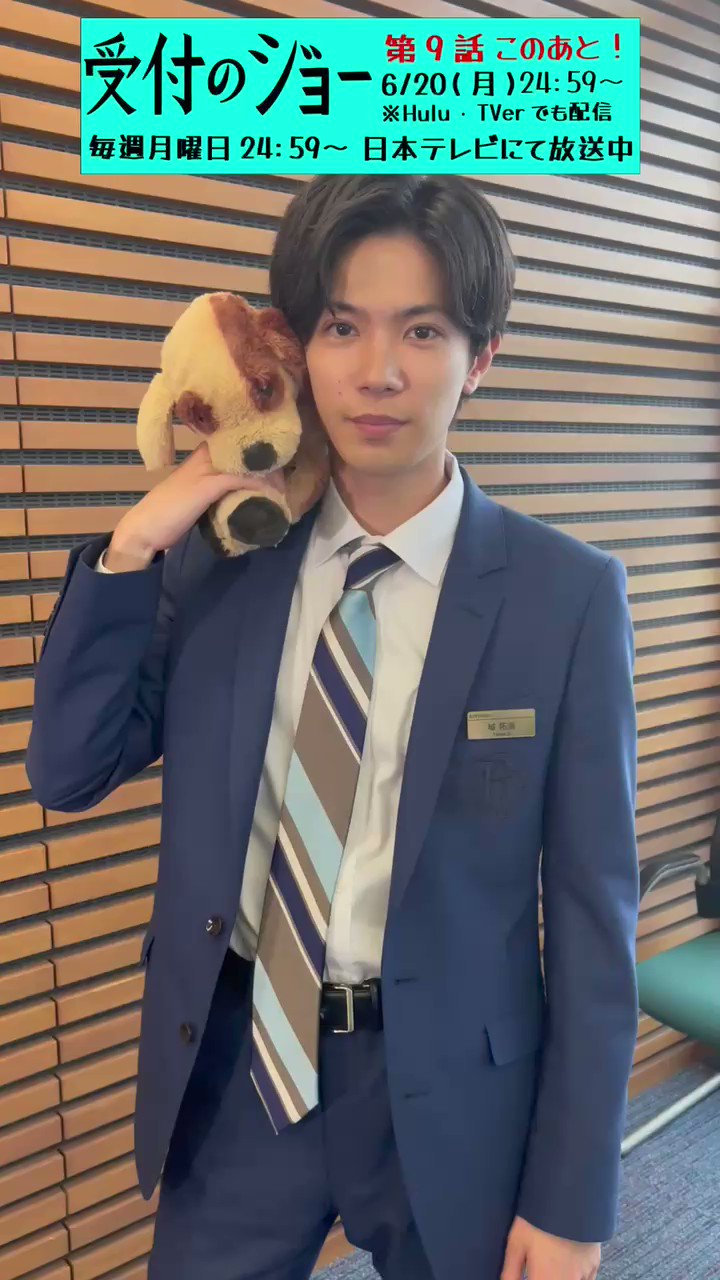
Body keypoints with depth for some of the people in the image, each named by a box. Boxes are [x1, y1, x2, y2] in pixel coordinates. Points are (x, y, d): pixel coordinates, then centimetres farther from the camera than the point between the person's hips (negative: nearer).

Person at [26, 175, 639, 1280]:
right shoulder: (216, 553, -5)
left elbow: (593, 914, -9)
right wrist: (131, 549, -14)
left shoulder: (568, 595, -13)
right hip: (234, 1067, 3)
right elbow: (68, 774, -2)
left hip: (448, 1089, -2)